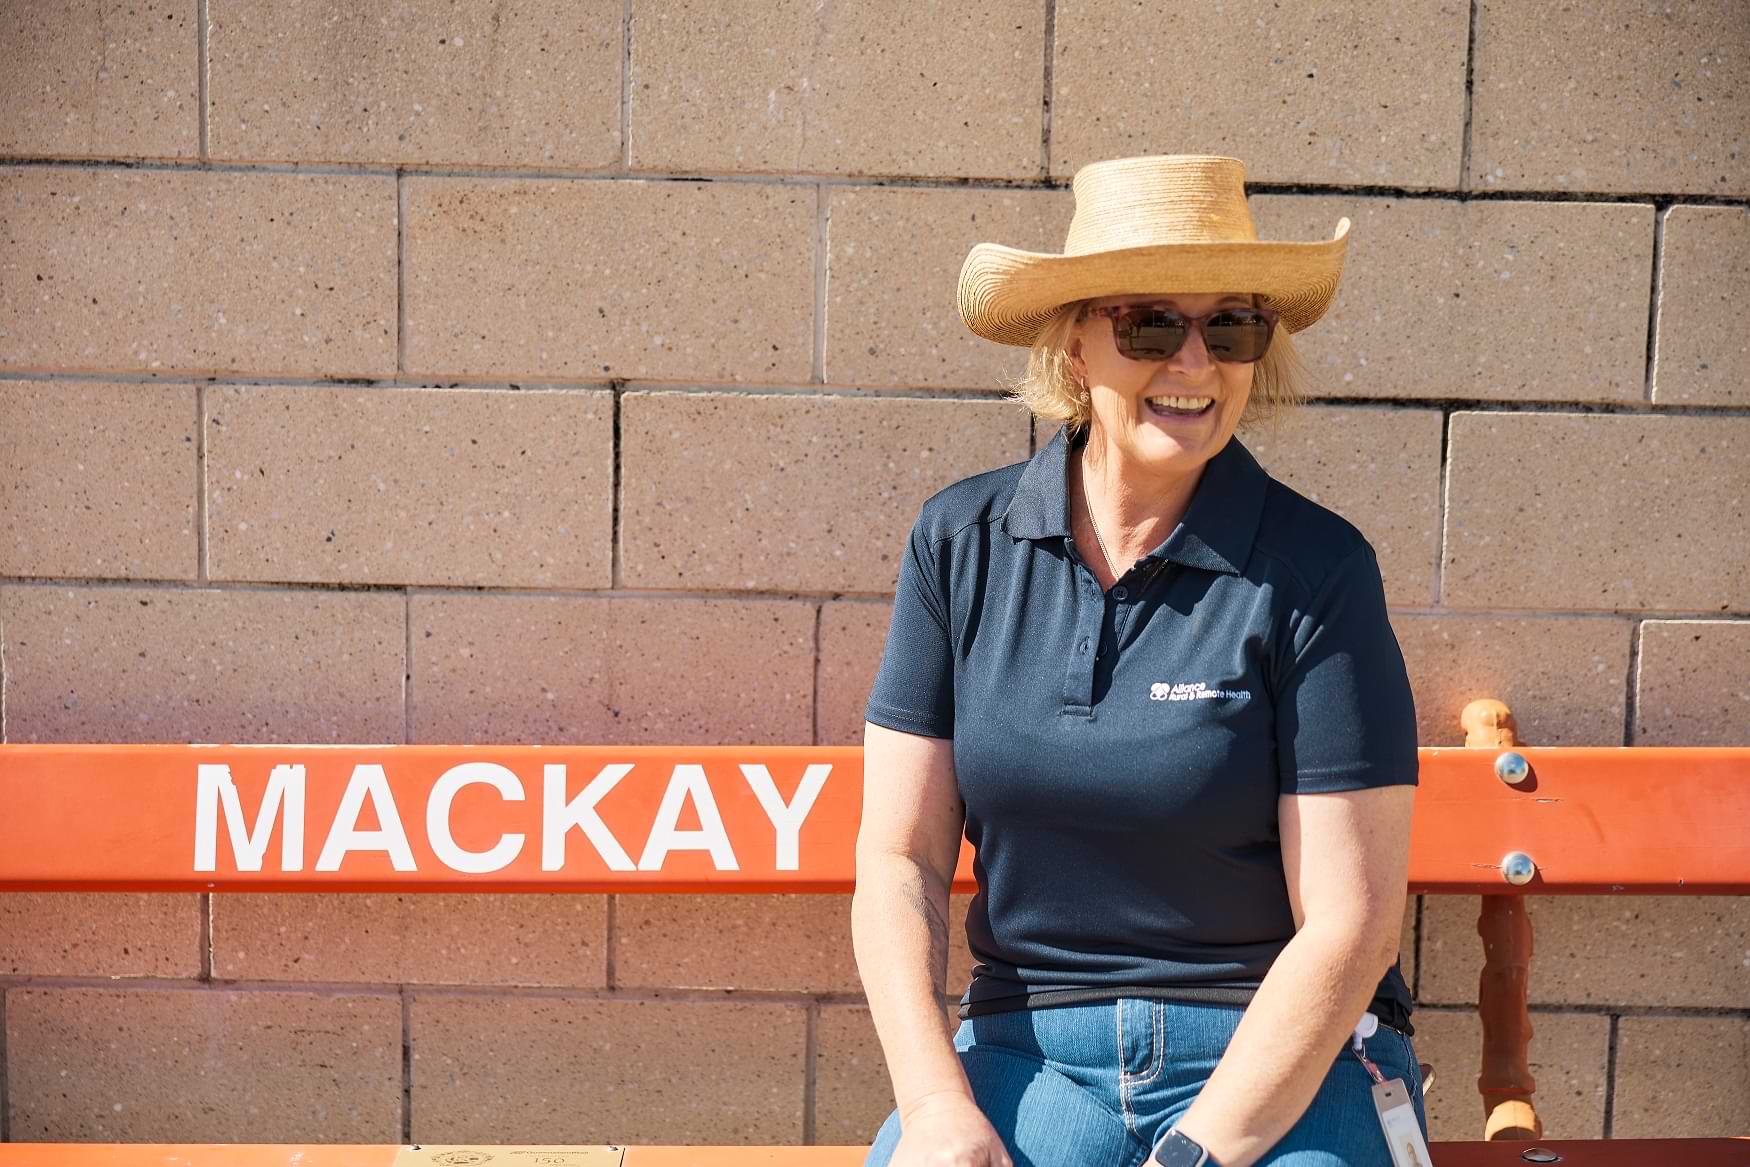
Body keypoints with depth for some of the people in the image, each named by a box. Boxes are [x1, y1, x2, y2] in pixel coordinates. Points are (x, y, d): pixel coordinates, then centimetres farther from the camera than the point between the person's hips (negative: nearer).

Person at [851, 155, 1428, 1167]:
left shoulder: (1315, 569, -8)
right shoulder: (961, 542, 0)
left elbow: (1350, 922, -9)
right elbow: (900, 862, 0)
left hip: (1283, 1066, -1)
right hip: (1025, 1049, 2)